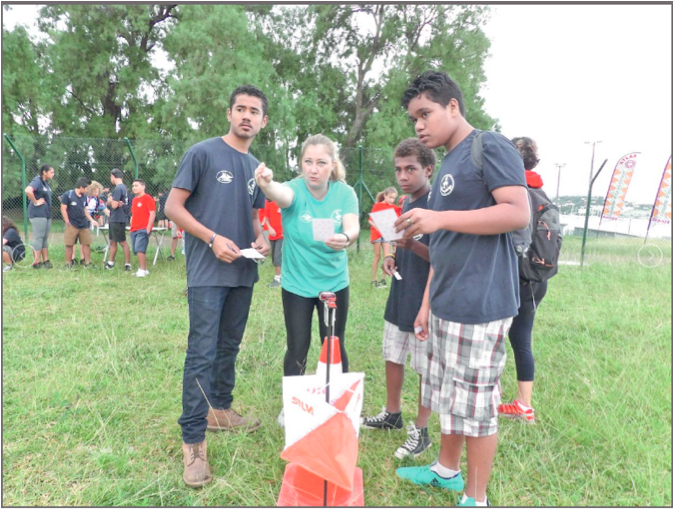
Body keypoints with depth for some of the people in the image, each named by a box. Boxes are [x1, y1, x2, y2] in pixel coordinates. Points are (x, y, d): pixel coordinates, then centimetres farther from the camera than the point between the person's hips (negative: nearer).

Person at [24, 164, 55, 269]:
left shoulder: (45, 183, 14)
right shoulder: (37, 181, -14)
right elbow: (28, 190, -32)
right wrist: (35, 202, -22)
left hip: (47, 213, 9)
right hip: (38, 214, -9)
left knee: (45, 238, 11)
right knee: (38, 238, -5)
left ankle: (45, 260, 17)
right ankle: (36, 262, 0)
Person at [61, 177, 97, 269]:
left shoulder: (84, 196, 7)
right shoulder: (67, 195, -9)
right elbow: (63, 209, -8)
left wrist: (91, 220, 13)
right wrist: (68, 222, -10)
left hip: (84, 225, 5)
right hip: (72, 225, -5)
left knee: (86, 244, 5)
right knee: (69, 245, 3)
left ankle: (87, 263, 12)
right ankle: (68, 263, 14)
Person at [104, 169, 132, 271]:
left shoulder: (118, 188, -17)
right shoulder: (123, 187, 13)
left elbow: (114, 205, -20)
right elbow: (108, 204, 16)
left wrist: (110, 201, 0)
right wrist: (111, 202, -6)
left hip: (118, 220, -10)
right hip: (114, 220, 10)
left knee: (123, 242, -5)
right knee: (112, 242, 15)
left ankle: (127, 264, -1)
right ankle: (110, 263, 23)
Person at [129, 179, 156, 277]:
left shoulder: (147, 198, -7)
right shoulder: (134, 200, 18)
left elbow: (153, 213, -13)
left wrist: (148, 228, -17)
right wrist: (131, 225, 15)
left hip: (143, 229, -8)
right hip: (134, 230, 8)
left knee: (139, 250, -16)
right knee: (137, 251, 8)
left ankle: (142, 270, -10)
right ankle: (143, 269, 16)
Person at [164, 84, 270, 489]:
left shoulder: (256, 168, 13)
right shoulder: (203, 153, -5)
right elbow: (173, 207, -7)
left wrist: (262, 239, -1)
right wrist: (213, 238, -18)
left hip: (243, 274, 6)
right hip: (208, 273, -6)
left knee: (229, 347, 16)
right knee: (202, 354, -5)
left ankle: (220, 410, 33)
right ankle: (193, 441, 4)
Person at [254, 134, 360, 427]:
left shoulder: (344, 193, -9)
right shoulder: (296, 189, -16)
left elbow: (353, 226, -24)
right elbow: (282, 195, -40)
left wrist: (346, 238, -48)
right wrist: (267, 185, -63)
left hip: (335, 283, 2)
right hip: (297, 284, -1)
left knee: (335, 346, 11)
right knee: (297, 348, 7)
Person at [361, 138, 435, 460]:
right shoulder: (406, 204, 10)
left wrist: (413, 246, -32)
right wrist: (393, 257, 3)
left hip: (425, 301, -8)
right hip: (400, 297, 8)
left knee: (427, 367, 5)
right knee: (392, 356, 18)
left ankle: (420, 431, 21)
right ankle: (392, 415, 36)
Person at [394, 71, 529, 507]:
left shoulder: (491, 148, -7)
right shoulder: (448, 167, 18)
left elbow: (518, 213, -20)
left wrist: (441, 218, -24)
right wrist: (427, 302, 17)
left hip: (480, 305, -9)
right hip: (447, 305, 9)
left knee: (476, 403, 3)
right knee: (449, 395, 19)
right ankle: (447, 470, 37)